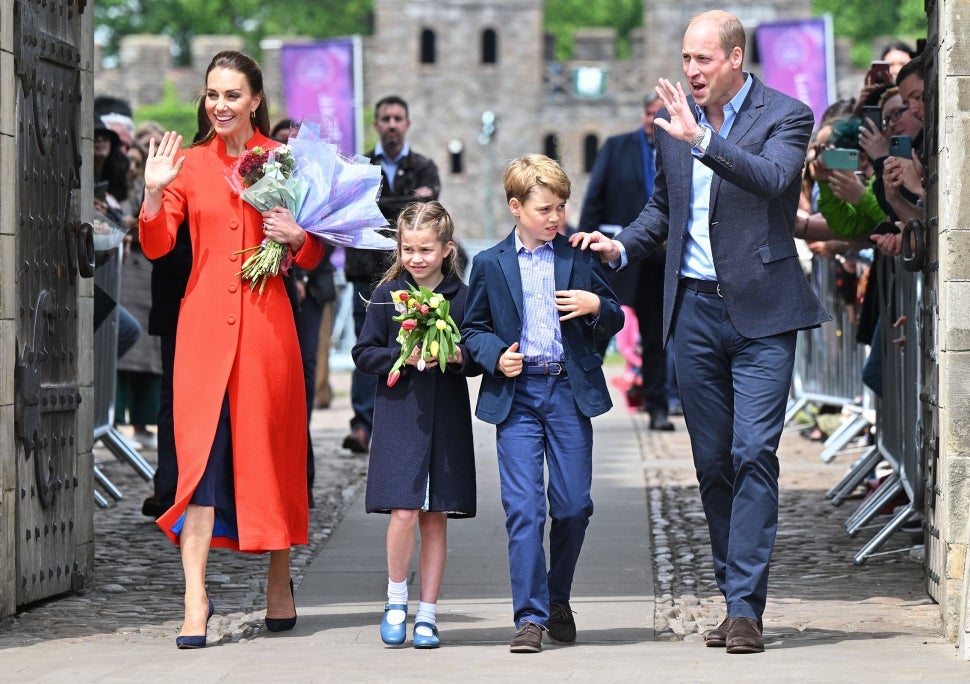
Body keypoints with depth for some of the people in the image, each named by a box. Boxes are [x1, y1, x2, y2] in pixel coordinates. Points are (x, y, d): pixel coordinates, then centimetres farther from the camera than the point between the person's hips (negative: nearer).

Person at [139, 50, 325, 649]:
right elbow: (156, 246, 1)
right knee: (202, 450, -7)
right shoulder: (189, 164, 7)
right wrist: (155, 194, -14)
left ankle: (280, 582, 21)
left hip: (265, 320, 0)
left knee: (271, 448, 5)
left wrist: (295, 235, -12)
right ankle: (196, 600, -10)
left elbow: (313, 258, 9)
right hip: (205, 320, 0)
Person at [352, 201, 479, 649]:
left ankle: (427, 615, 13)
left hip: (447, 421, 1)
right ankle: (395, 600, 10)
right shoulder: (387, 294, 3)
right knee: (403, 512, -12)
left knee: (435, 518, 5)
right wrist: (404, 357, -13)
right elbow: (364, 354, 3)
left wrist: (459, 356, -14)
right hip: (399, 415, -1)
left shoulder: (462, 297, 3)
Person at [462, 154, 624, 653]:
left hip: (570, 392, 1)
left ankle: (558, 600, 24)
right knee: (523, 507, -8)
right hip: (517, 394, -1)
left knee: (574, 505, 3)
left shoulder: (579, 257, 7)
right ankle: (530, 616, -6)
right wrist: (496, 356, -9)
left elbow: (615, 319, 11)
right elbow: (473, 329, 10)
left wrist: (596, 305, -11)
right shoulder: (490, 265, 6)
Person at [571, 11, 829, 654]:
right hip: (695, 311, 5)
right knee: (713, 462, 8)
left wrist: (700, 139, -34)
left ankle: (746, 606, -12)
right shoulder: (675, 120, 9)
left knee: (753, 452, -13)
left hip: (761, 312, -5)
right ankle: (734, 597, 17)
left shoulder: (786, 116, -6)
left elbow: (771, 180, -26)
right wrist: (622, 245, 4)